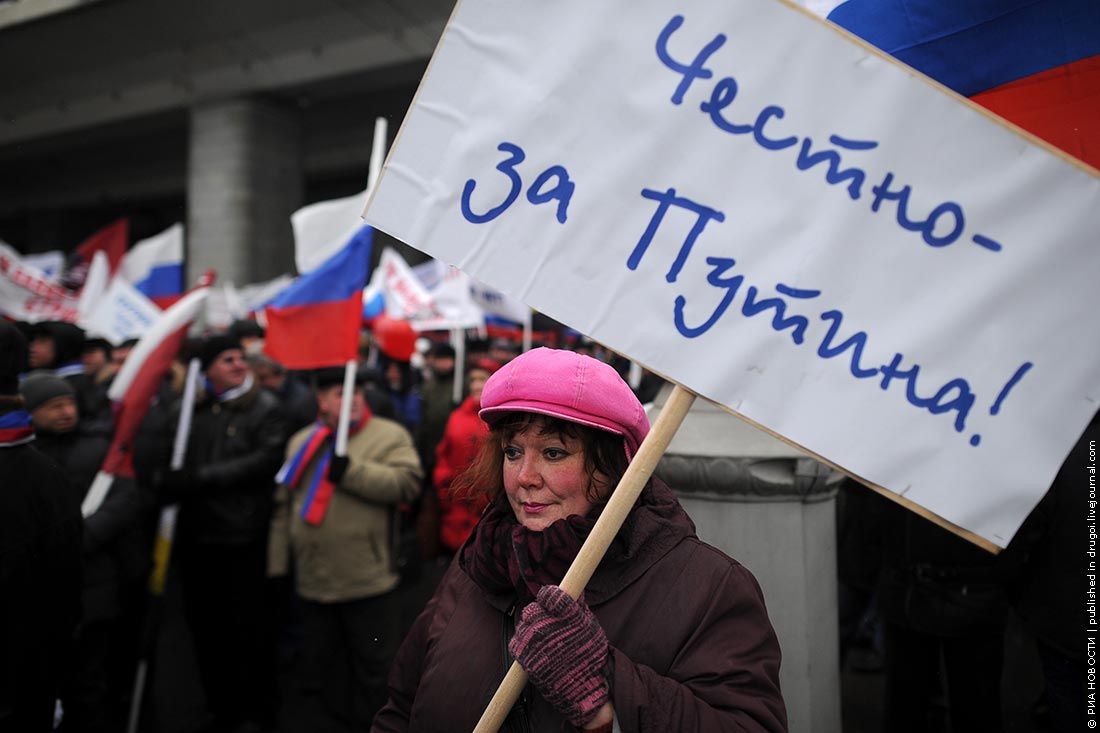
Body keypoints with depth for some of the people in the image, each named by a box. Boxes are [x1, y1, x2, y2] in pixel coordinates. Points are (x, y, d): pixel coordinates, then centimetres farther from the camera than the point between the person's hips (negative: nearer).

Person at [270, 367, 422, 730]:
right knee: (327, 663, 19)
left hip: (369, 581, -5)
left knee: (374, 666, 6)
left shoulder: (390, 435, -3)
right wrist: (277, 564, 11)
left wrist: (350, 470, -22)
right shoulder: (301, 441, 11)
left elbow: (407, 482, -18)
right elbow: (284, 506, 14)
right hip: (314, 581, 5)